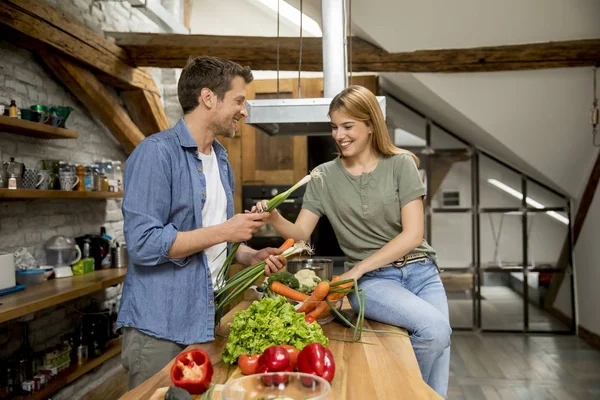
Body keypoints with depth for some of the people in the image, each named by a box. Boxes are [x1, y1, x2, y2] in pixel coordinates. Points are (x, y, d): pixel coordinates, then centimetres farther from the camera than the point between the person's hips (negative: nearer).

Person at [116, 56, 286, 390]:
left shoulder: (222, 161, 11)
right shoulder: (157, 152, -15)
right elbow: (143, 243, -23)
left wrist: (253, 256, 1)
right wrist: (225, 231, -19)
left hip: (207, 322, 8)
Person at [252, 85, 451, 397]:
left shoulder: (400, 165, -1)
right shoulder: (325, 176, 4)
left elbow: (412, 234, -8)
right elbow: (300, 233, 0)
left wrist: (357, 269, -13)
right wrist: (274, 219, -21)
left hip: (420, 271, 2)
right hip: (372, 280, -2)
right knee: (435, 327, -24)